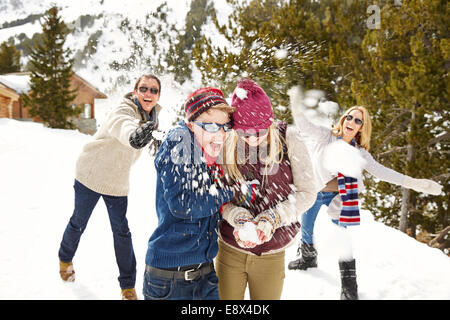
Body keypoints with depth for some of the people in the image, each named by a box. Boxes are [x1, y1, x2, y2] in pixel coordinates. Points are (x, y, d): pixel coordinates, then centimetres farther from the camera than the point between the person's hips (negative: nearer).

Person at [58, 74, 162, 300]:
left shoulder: (151, 116, -2)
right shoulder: (125, 110, -26)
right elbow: (120, 124, -53)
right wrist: (133, 133, -74)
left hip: (118, 183, 5)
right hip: (91, 176, -5)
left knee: (122, 232, 3)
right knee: (78, 223, 14)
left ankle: (128, 286, 18)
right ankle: (65, 259, 45)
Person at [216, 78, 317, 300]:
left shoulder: (288, 140, -10)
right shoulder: (229, 145, -6)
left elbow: (306, 193, -7)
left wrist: (271, 219, -19)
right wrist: (238, 218, -21)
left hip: (271, 255, -1)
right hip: (230, 250, 1)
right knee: (226, 297, 14)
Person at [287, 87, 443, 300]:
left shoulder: (359, 153, -3)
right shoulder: (326, 136, -10)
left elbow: (381, 171, -2)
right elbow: (305, 127, -23)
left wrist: (413, 183, -8)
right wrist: (297, 107, -44)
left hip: (337, 196, 1)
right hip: (313, 192, 0)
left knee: (342, 236, 1)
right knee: (306, 228, 17)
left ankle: (349, 284, 14)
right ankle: (307, 258, 45)